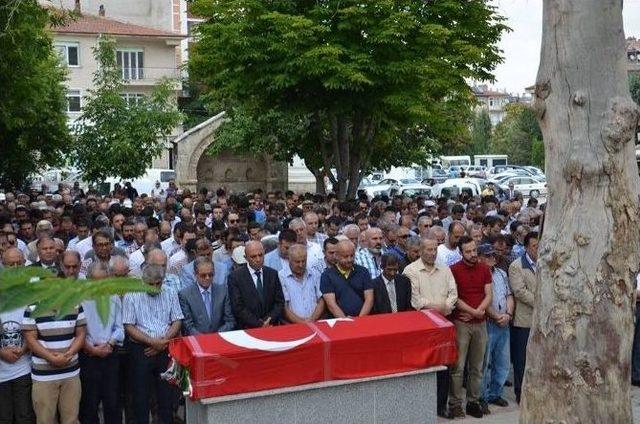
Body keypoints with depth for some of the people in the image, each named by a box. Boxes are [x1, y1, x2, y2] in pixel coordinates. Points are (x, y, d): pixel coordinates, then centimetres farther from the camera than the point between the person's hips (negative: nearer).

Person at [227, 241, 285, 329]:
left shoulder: (272, 274, 9)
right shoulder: (235, 277, -2)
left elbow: (279, 302, 8)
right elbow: (238, 307, -7)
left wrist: (269, 320, -8)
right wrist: (260, 324, -13)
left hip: (271, 328, 2)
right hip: (248, 329, -2)